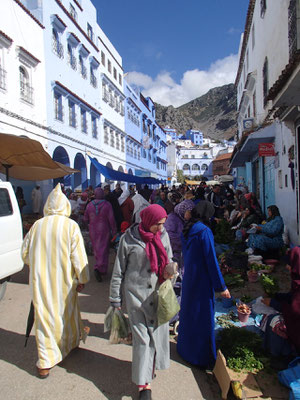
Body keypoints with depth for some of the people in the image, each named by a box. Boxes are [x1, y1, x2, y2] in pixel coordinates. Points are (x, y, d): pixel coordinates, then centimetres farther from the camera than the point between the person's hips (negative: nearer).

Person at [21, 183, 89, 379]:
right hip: (63, 280, -1)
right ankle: (69, 342, 43)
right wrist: (82, 279, 0)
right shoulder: (71, 226, -12)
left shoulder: (37, 225, -3)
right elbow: (78, 256, -11)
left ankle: (45, 363, 12)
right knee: (67, 312, 20)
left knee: (44, 316, 9)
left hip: (40, 280, 2)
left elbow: (25, 253, 6)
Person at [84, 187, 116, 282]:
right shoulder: (107, 205, -12)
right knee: (103, 249, 1)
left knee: (96, 249, 16)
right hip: (104, 231, -3)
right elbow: (111, 219, -13)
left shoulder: (89, 205, -3)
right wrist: (114, 231, -5)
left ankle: (99, 267, 26)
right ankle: (99, 268, -15)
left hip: (93, 231, 3)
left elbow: (85, 219, 5)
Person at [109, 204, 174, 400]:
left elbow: (169, 259, 14)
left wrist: (169, 271, -9)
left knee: (158, 331, 13)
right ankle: (144, 383, 17)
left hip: (158, 292, 4)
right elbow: (119, 270, -4)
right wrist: (115, 300, -1)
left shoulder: (163, 235, 2)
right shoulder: (129, 238, -10)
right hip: (136, 294, -4)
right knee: (141, 337, 2)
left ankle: (153, 365, 39)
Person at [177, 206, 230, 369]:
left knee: (188, 311, 20)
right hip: (202, 279, -8)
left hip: (188, 277, 8)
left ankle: (185, 348, 37)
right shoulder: (205, 232, -20)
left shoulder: (186, 230, 3)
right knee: (203, 316, 5)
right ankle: (203, 357, 18)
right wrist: (221, 287, -13)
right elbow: (211, 260, -19)